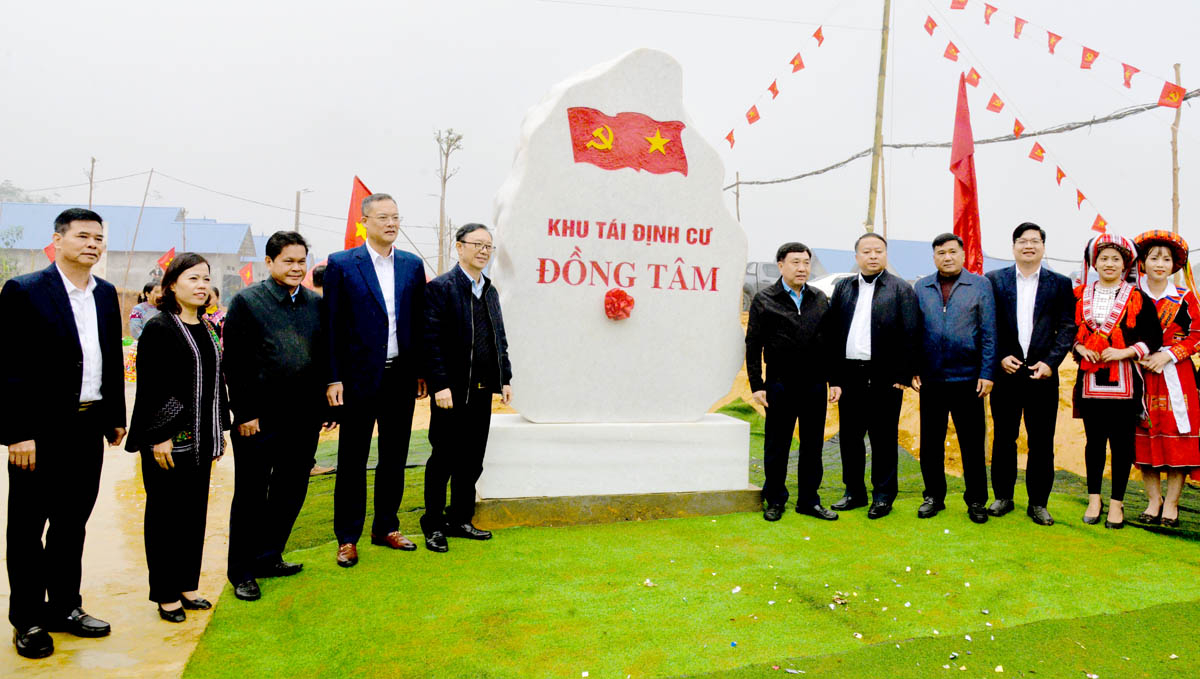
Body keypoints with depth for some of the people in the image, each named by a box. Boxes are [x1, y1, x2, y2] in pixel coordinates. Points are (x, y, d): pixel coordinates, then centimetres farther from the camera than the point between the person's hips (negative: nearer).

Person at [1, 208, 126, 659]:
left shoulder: (106, 294, 9)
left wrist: (116, 417, 13)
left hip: (88, 428, 6)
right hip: (40, 431, -5)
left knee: (72, 522, 16)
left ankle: (64, 607, 29)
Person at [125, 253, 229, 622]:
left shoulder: (208, 329, 11)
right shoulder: (159, 328, -10)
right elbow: (149, 387, -14)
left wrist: (218, 432, 14)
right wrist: (158, 437, -17)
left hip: (200, 440, 7)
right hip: (168, 440, -7)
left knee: (195, 511, 13)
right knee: (166, 515, 4)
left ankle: (187, 585, 25)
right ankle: (166, 594, 16)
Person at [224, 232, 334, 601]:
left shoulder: (316, 303, 9)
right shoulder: (247, 301, -4)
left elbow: (325, 358, 12)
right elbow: (234, 363, -7)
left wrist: (327, 405, 7)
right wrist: (244, 413, -11)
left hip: (304, 419, 5)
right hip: (259, 419, -4)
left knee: (291, 492, 13)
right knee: (251, 497, 7)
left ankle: (268, 558, 30)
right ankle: (242, 573, 20)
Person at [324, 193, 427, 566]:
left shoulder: (412, 265, 8)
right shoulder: (341, 264, -3)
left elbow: (419, 322, 10)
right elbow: (332, 325, -5)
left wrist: (421, 371, 6)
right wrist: (334, 378, -9)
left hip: (401, 377, 4)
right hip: (360, 377, -4)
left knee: (394, 456, 13)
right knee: (352, 460, 5)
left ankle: (386, 527, 27)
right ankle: (347, 537, 17)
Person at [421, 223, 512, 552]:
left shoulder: (490, 291, 15)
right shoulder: (441, 287, -8)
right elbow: (432, 340, -14)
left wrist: (505, 379, 11)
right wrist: (440, 385, -19)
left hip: (482, 391, 7)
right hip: (452, 391, -7)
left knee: (471, 461, 13)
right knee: (443, 460, 3)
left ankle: (460, 519, 26)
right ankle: (433, 526, 16)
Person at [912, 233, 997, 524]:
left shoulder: (980, 285, 2)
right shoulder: (921, 288, 8)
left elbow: (989, 333, 0)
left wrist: (987, 373, -6)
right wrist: (912, 370, 0)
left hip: (967, 377, -2)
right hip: (930, 379, 2)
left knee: (972, 444, 4)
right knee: (931, 442, 9)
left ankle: (976, 500, 17)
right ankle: (934, 496, 22)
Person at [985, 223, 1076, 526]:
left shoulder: (1060, 283, 7)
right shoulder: (994, 280, 6)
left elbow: (1068, 328, 3)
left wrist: (1050, 362, -9)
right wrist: (1000, 357, -8)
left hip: (1042, 375, 0)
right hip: (1005, 373, 0)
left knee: (1042, 442, 4)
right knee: (1003, 439, 8)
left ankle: (1038, 503, 15)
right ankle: (1003, 497, 19)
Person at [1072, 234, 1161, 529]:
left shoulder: (1138, 298, 3)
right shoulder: (1080, 296, 9)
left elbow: (1154, 337, 0)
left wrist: (1126, 352, -13)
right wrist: (1079, 347, -5)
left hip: (1124, 382, -2)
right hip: (1090, 379, 2)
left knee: (1122, 442, 3)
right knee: (1094, 440, 8)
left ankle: (1117, 502, 12)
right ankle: (1094, 499, 17)